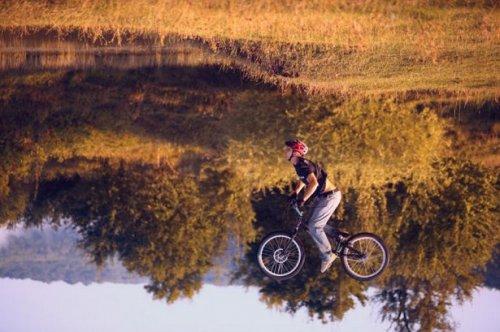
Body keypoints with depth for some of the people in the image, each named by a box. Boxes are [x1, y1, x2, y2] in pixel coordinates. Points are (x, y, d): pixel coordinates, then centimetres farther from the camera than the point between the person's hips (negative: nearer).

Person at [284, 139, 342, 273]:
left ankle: (327, 256, -2)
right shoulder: (298, 165, 8)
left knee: (314, 226, -11)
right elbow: (302, 180, 29)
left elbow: (314, 183, -37)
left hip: (330, 197, -10)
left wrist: (303, 199, -32)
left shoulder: (303, 165, -23)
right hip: (322, 196, 10)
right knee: (314, 224, 13)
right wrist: (294, 193, 18)